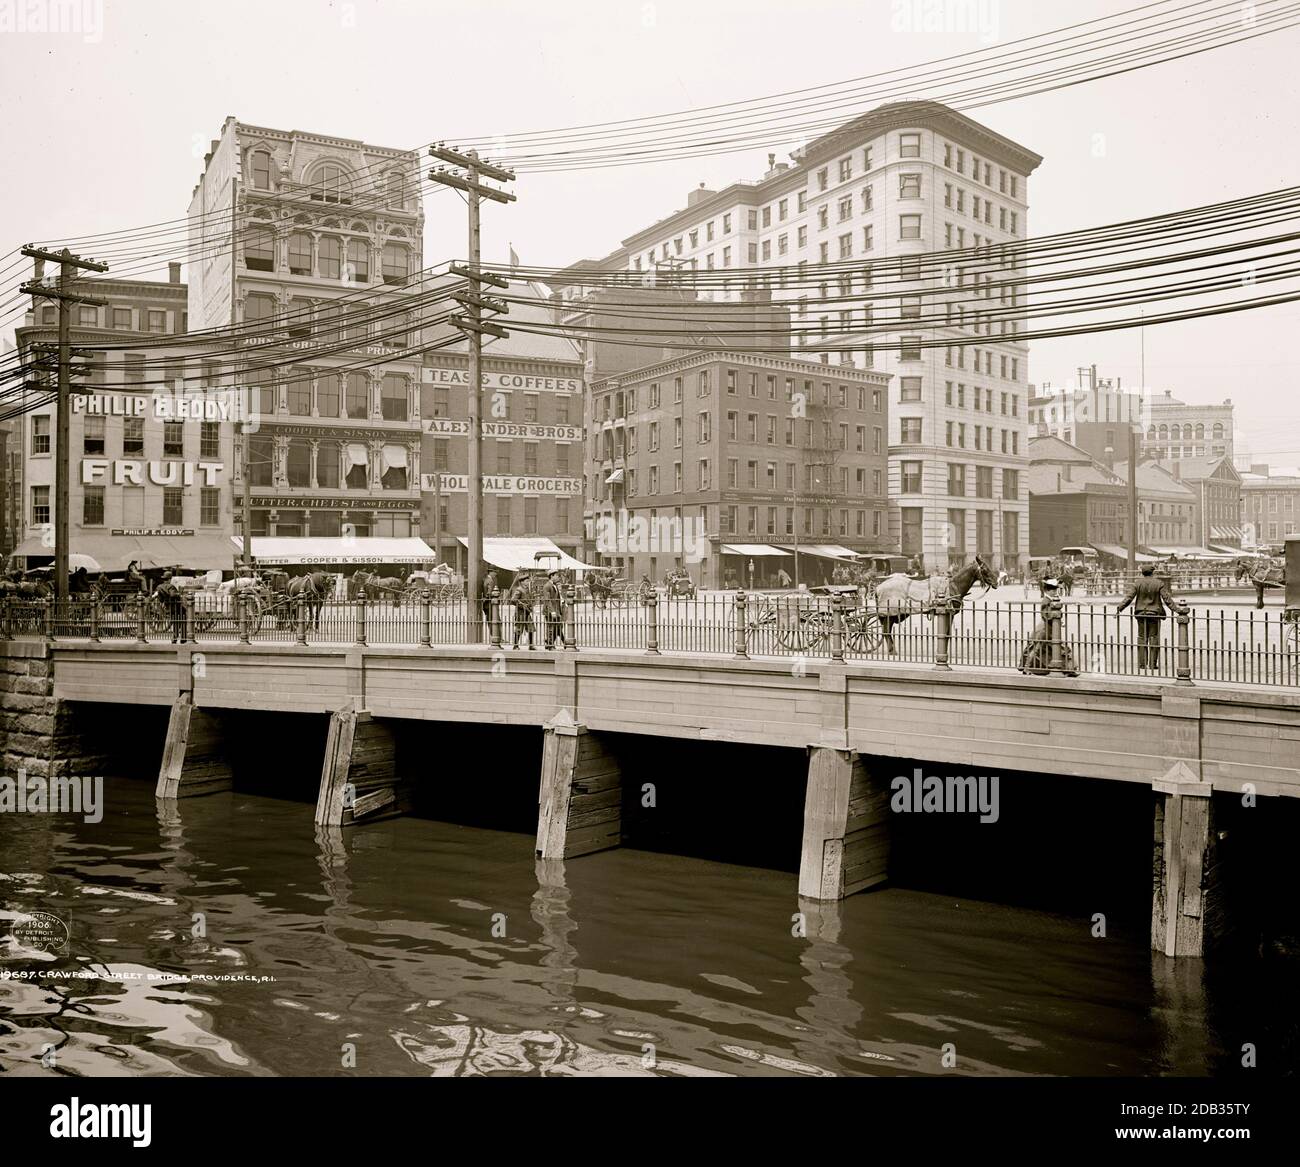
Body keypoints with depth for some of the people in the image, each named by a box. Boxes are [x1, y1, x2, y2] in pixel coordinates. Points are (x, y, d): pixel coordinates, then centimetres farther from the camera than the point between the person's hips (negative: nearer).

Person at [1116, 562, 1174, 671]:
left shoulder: (1137, 583, -4)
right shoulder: (1159, 583, -6)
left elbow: (1129, 597, -8)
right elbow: (1167, 598, -7)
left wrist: (1119, 608, -5)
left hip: (1141, 614, 1)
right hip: (1155, 613, -1)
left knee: (1142, 638, 9)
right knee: (1154, 638, 4)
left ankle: (1142, 663, 8)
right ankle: (1153, 664, 3)